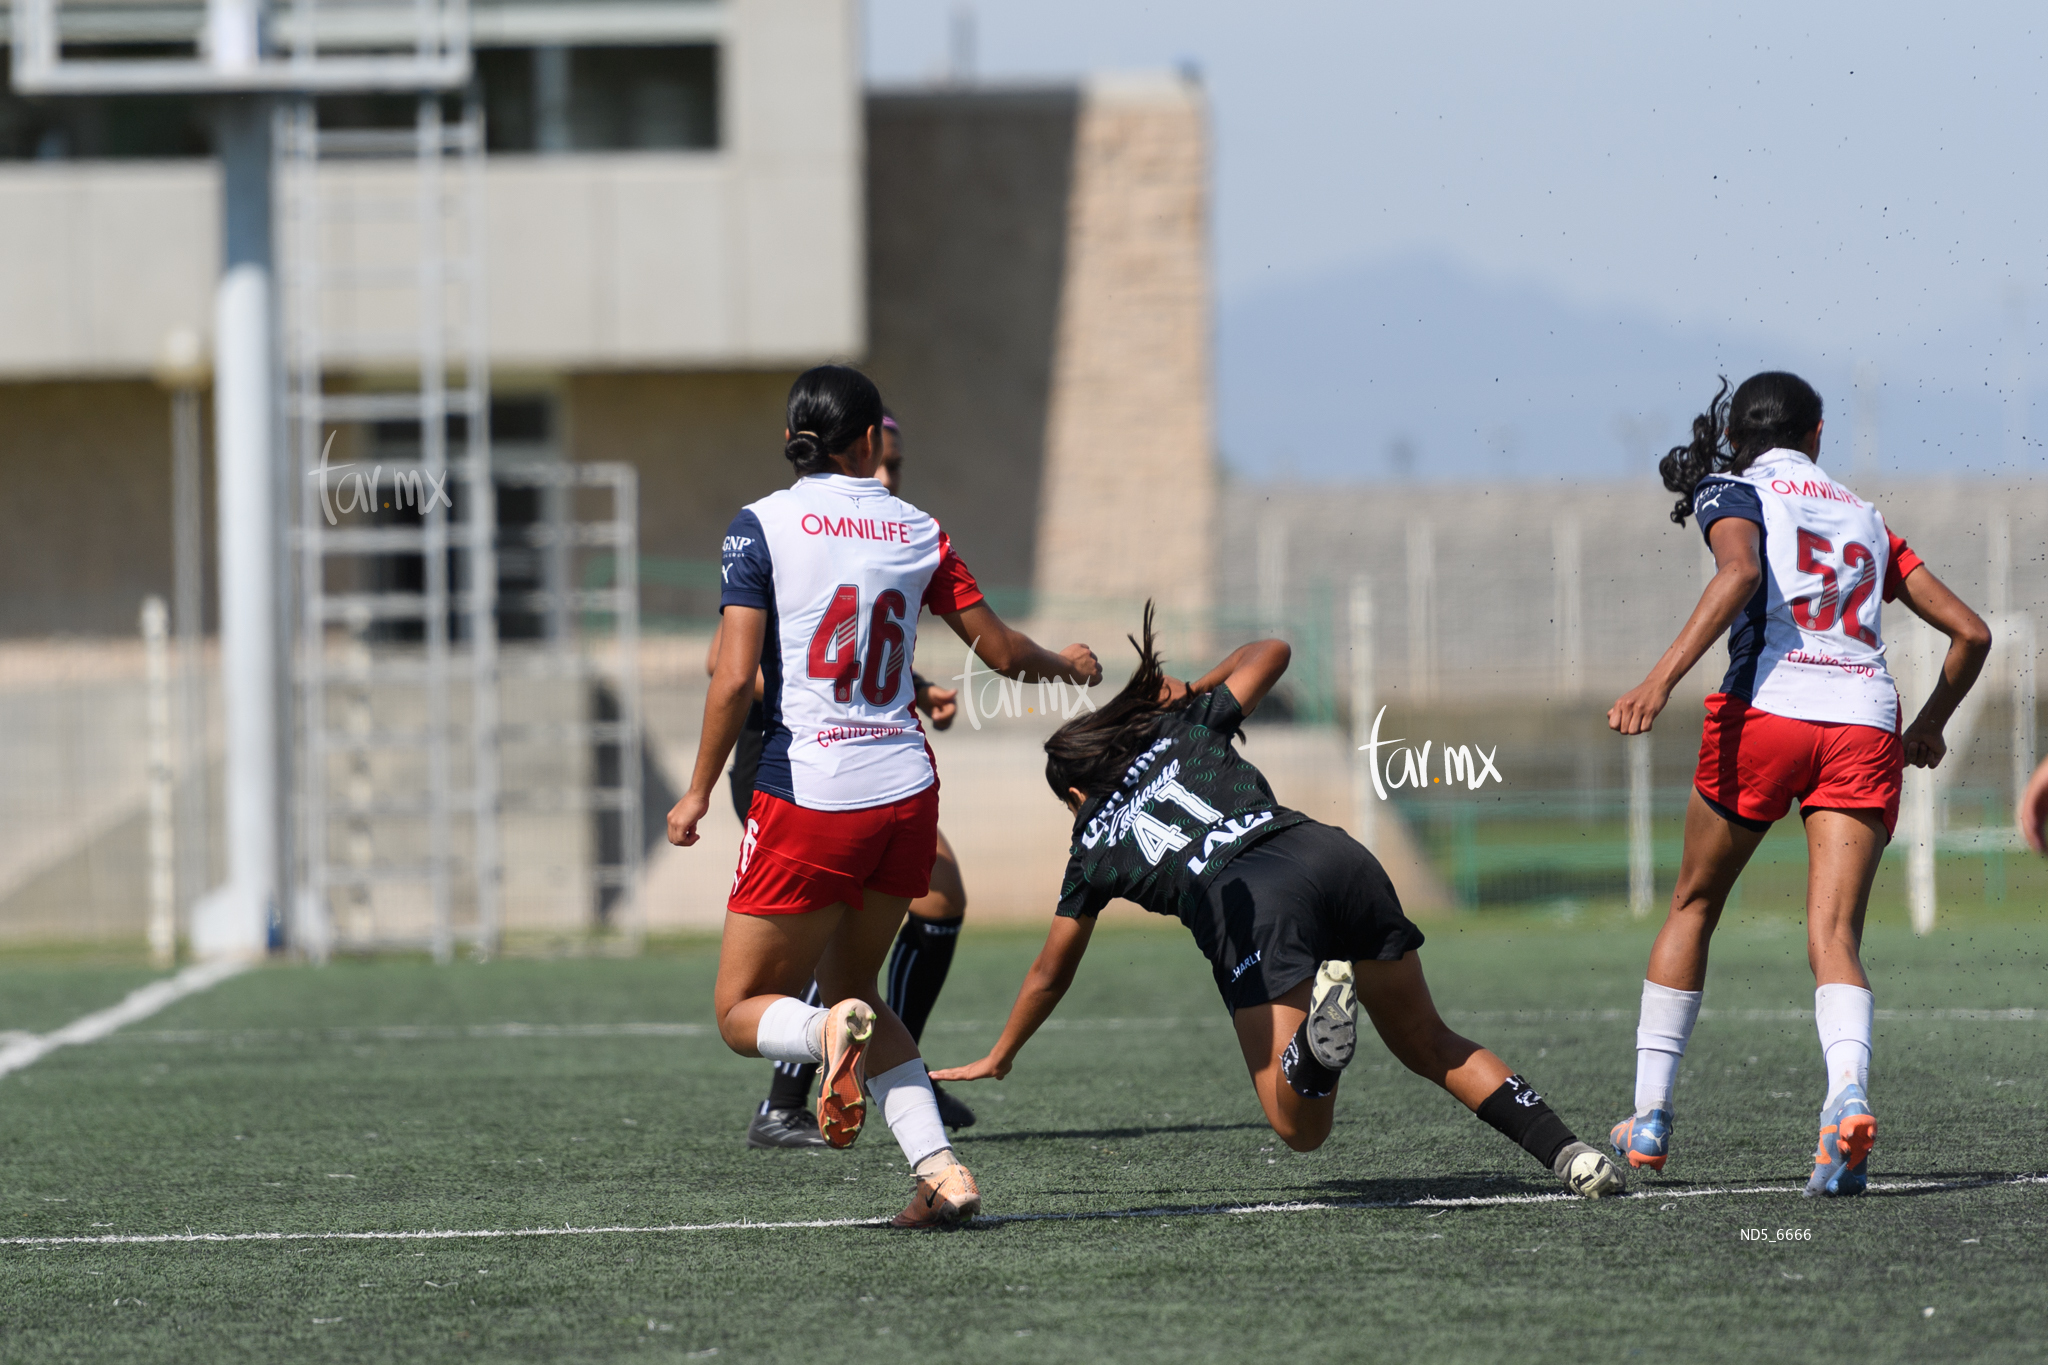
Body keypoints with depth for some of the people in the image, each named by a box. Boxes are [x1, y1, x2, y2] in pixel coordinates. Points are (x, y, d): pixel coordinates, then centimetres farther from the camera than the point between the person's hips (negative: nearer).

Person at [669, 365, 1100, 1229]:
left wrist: (699, 792, 0)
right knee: (849, 990, 21)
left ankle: (833, 1032, -26)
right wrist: (1068, 665, 36)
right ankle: (938, 1166, 2)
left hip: (807, 797, -4)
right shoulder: (915, 532, 7)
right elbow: (1003, 652, 14)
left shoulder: (761, 526, -4)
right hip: (905, 795, 4)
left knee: (744, 1013, 9)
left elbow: (736, 677, -11)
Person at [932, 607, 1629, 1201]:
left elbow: (1050, 973, 36)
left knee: (1300, 1129, -4)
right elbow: (1270, 652, 45)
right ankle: (1567, 1151, -3)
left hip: (1246, 907, -4)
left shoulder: (1094, 843, 24)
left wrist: (998, 1060, 50)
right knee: (1433, 1047, 18)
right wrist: (1191, 693, 54)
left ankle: (1325, 1002, -37)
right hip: (1335, 855, 4)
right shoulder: (1185, 733, 29)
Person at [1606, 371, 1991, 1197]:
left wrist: (1663, 679, -21)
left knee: (1694, 906, 18)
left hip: (1766, 711, -3)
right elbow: (1970, 632, 24)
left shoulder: (1733, 492, 10)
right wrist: (1930, 725, 39)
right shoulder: (1865, 519, 25)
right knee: (1834, 938, -7)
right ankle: (1848, 1091, -37)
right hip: (1864, 726, 3)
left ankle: (1649, 1116, 21)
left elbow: (1740, 572, -14)